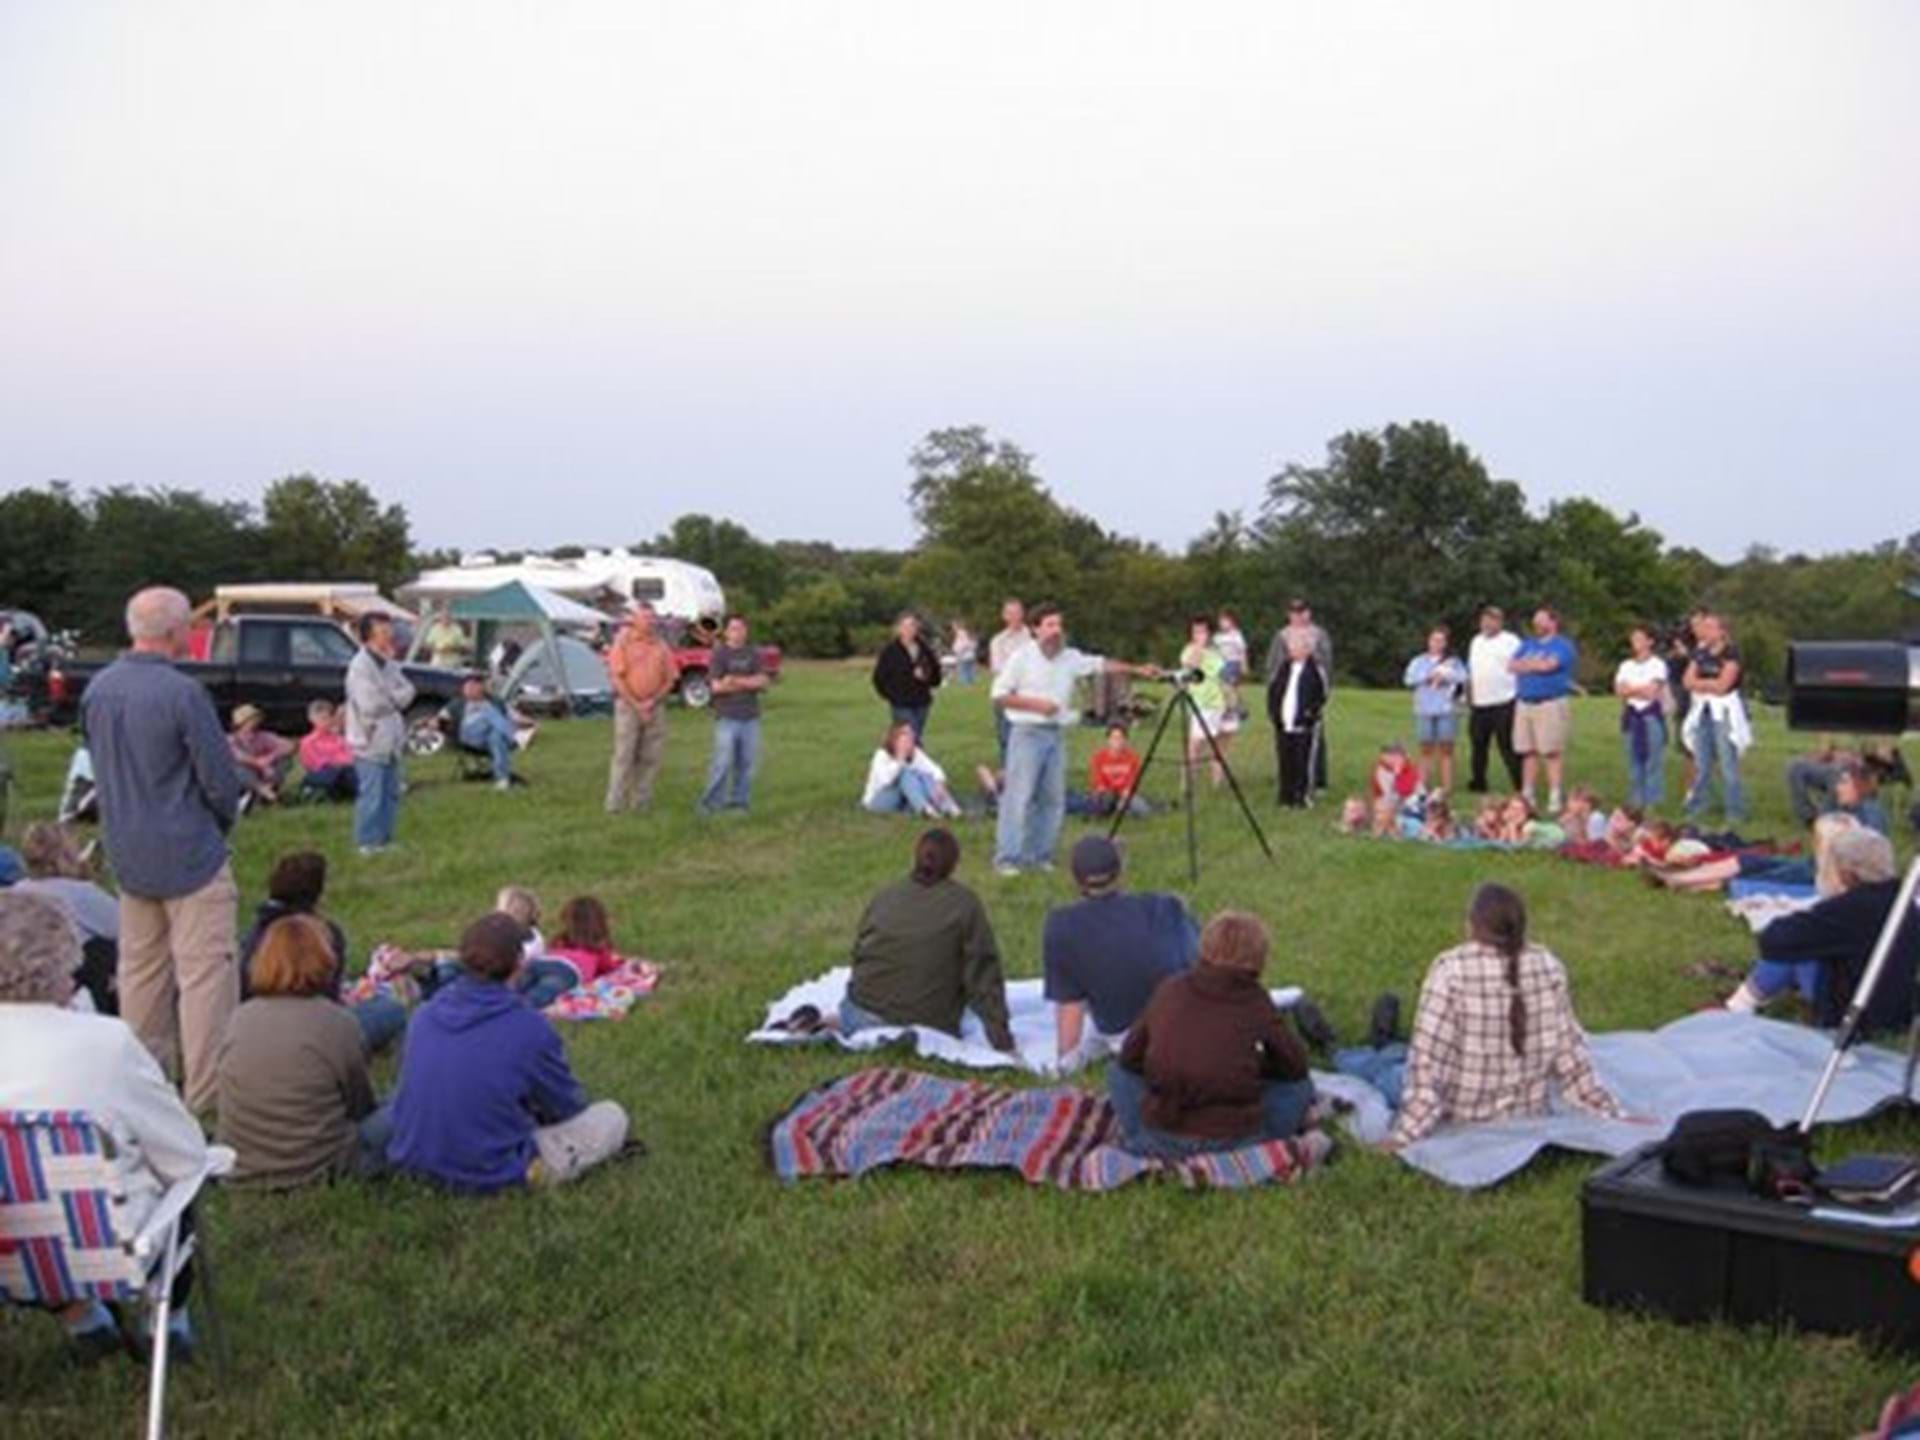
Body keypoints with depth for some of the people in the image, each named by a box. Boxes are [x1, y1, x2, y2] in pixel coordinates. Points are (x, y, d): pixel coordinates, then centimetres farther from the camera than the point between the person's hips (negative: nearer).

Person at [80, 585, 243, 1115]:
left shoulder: (98, 689, 2)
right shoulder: (183, 693, -21)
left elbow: (96, 757, 13)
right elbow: (220, 778, -16)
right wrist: (223, 819, 5)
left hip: (126, 851, 7)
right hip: (187, 852, -7)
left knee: (139, 964, 19)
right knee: (205, 970, -1)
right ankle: (206, 1090, 0)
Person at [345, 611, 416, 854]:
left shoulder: (389, 664, 11)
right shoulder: (360, 666, -15)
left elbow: (407, 692, 4)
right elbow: (370, 705, -21)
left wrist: (388, 697, -14)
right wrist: (395, 699, -7)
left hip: (391, 740, 8)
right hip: (370, 742, -8)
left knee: (391, 793, 14)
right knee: (371, 796, -3)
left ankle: (384, 839, 24)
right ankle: (367, 842, 7)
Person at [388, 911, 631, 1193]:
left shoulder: (424, 1014, -2)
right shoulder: (530, 1029, -17)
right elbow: (568, 1106, -1)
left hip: (415, 1163, 5)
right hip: (489, 1174, -5)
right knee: (611, 1118, 7)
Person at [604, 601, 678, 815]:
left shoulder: (660, 645, 10)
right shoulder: (622, 642, -1)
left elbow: (670, 679, 8)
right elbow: (617, 678, -7)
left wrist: (653, 701, -7)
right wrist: (637, 706, -13)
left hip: (655, 706, 4)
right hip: (628, 704, -4)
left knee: (651, 756, 3)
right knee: (624, 755, -7)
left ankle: (641, 801, 13)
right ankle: (615, 803, -3)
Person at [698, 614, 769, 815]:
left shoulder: (753, 654, 11)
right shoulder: (718, 654, 0)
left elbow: (763, 682, 0)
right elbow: (717, 686, -9)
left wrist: (737, 681, -14)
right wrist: (749, 683, -5)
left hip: (750, 717, 4)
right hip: (727, 717, -4)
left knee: (747, 763, 4)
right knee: (723, 763, -7)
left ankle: (739, 802, 12)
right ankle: (710, 804, 1)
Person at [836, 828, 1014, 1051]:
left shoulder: (883, 898, 4)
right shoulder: (966, 905, -6)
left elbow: (858, 954, 12)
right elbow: (983, 974, -8)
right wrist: (1000, 1036, -6)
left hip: (867, 1014, 4)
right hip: (928, 1026, -4)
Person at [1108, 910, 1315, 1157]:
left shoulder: (1169, 989, 5)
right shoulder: (1257, 1003, 0)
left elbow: (1129, 1057, 12)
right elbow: (1295, 1066, 10)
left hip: (1162, 1140, 1)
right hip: (1234, 1142, -1)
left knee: (1118, 1073, 29)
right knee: (1299, 1085, 22)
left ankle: (1140, 1144, 11)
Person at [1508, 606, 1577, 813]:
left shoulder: (1563, 645, 0)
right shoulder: (1527, 644, 20)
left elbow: (1548, 665, -15)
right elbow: (1512, 665, 9)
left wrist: (1526, 664, 2)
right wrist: (1536, 664, -5)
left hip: (1551, 704, -6)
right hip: (1524, 703, 6)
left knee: (1552, 752, -8)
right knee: (1528, 752, 6)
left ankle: (1554, 797, -6)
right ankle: (1527, 795, 13)